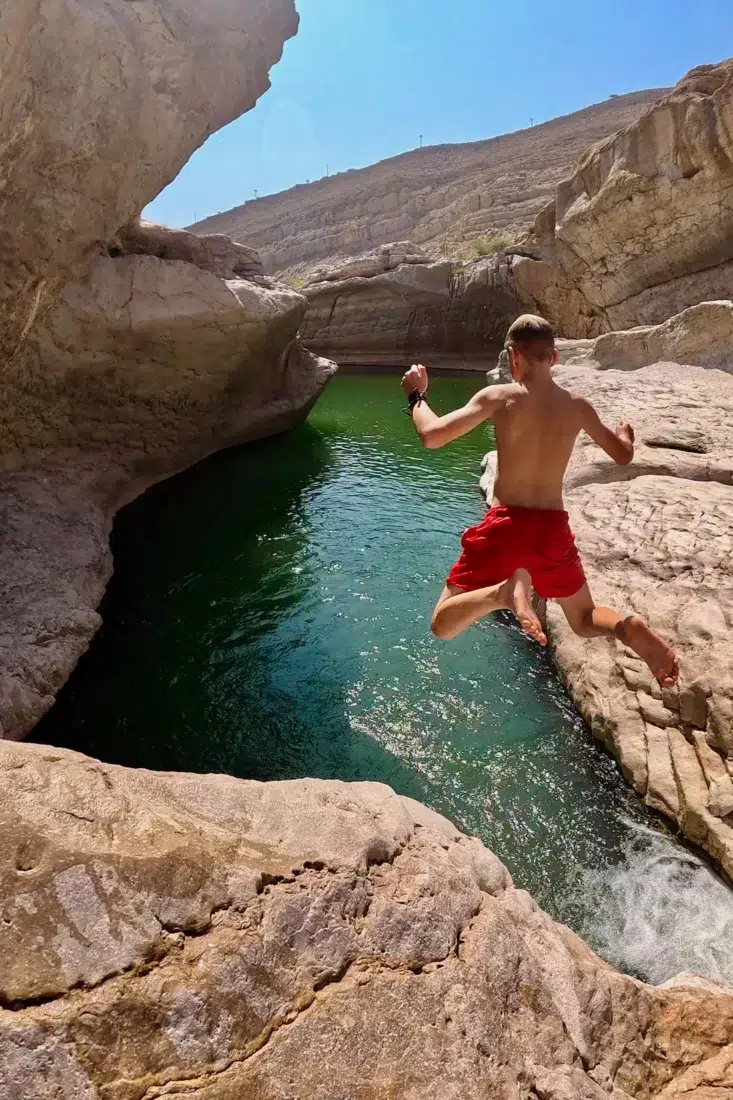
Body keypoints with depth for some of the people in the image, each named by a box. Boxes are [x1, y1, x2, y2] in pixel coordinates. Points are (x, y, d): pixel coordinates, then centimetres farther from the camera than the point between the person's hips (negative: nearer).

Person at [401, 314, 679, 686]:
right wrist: (626, 433, 42)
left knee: (443, 625, 6)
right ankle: (628, 629, -11)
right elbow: (623, 456, 18)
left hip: (506, 526, -3)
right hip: (553, 528, 4)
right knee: (586, 621, 26)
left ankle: (505, 591, -25)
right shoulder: (577, 406, 5)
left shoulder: (499, 397, -8)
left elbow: (432, 436, -15)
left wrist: (416, 396, 4)